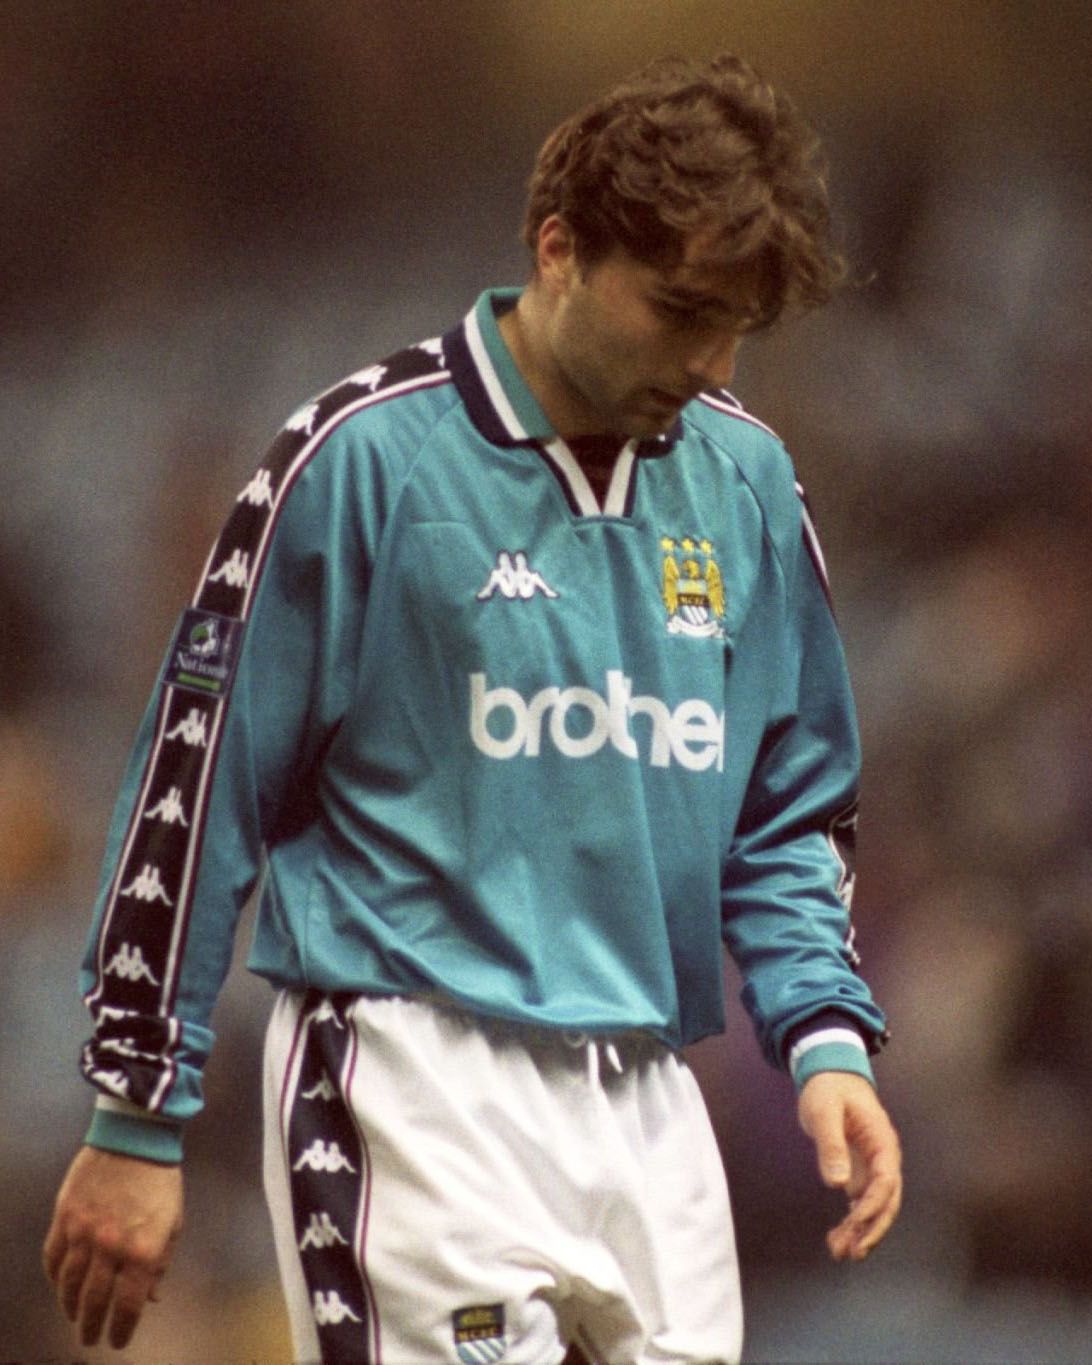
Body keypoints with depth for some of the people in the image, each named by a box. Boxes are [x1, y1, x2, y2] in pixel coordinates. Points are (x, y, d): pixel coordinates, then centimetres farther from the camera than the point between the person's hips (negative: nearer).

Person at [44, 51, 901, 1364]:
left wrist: (825, 1037, 4)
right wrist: (137, 1120, -4)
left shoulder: (745, 478, 11)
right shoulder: (367, 455, -6)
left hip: (651, 1109, 6)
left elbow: (795, 811, 21)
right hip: (420, 1095, -6)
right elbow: (196, 784, -4)